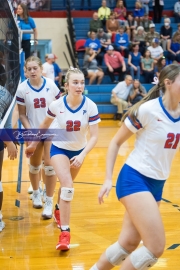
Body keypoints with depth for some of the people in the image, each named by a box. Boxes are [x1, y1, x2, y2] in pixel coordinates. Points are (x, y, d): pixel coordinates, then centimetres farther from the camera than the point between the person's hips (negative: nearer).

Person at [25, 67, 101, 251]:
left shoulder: (90, 107, -21)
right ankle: (64, 232, -21)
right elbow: (45, 125, 0)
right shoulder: (56, 105, -21)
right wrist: (34, 144, 8)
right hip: (59, 148, -2)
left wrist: (82, 155, -35)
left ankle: (59, 211, 52)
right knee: (67, 185, -22)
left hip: (78, 150, 2)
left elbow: (94, 136, -21)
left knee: (67, 185, 21)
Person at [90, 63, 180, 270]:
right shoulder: (148, 110, -14)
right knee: (156, 247, -13)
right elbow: (116, 142, -6)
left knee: (128, 243, 10)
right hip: (134, 179, -7)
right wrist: (108, 179, -10)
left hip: (157, 184, 7)